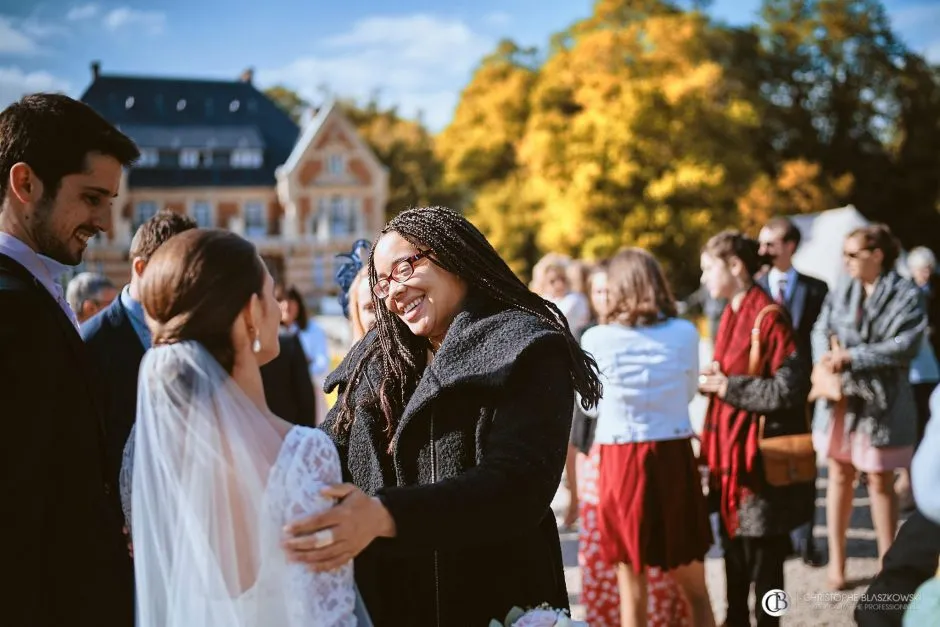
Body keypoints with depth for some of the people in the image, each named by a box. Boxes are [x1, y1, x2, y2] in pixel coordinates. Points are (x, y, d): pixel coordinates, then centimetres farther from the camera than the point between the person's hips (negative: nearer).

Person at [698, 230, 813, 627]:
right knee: (734, 549, 17)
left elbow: (790, 388, -21)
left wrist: (728, 386, -17)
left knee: (763, 556, 3)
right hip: (728, 453, 8)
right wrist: (710, 379, 0)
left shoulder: (768, 318, -15)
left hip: (761, 458, -8)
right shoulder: (731, 316, 10)